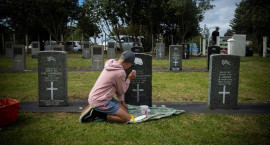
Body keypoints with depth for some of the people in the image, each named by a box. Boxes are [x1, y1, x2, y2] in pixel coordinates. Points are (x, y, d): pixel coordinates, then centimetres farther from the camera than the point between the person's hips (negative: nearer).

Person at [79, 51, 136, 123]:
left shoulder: (111, 65, 6)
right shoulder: (120, 73, -22)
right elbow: (121, 91, -6)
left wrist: (121, 100, 16)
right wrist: (129, 78, 2)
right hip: (100, 101, -10)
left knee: (126, 111, 13)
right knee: (127, 118, -12)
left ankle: (95, 109, 9)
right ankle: (95, 113, -8)